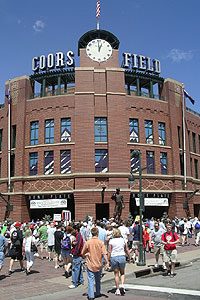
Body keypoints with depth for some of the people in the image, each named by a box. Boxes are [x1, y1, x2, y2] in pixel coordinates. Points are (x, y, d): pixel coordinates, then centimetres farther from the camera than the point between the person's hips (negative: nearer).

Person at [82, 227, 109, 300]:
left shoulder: (88, 242, -10)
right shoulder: (101, 242, -10)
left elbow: (83, 254, -2)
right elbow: (104, 254, -14)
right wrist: (107, 262, -9)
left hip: (90, 264, -2)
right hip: (99, 265, 2)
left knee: (91, 280, 5)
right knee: (98, 280, 21)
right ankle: (98, 293, 34)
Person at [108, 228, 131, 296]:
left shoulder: (111, 241, -4)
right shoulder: (123, 240, 2)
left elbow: (109, 251, -6)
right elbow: (127, 250, 5)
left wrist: (108, 260, 1)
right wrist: (129, 257, 16)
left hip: (113, 257, -1)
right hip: (122, 257, 1)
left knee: (116, 274, 10)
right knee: (122, 273, 17)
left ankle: (117, 290, 13)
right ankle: (122, 285, -5)